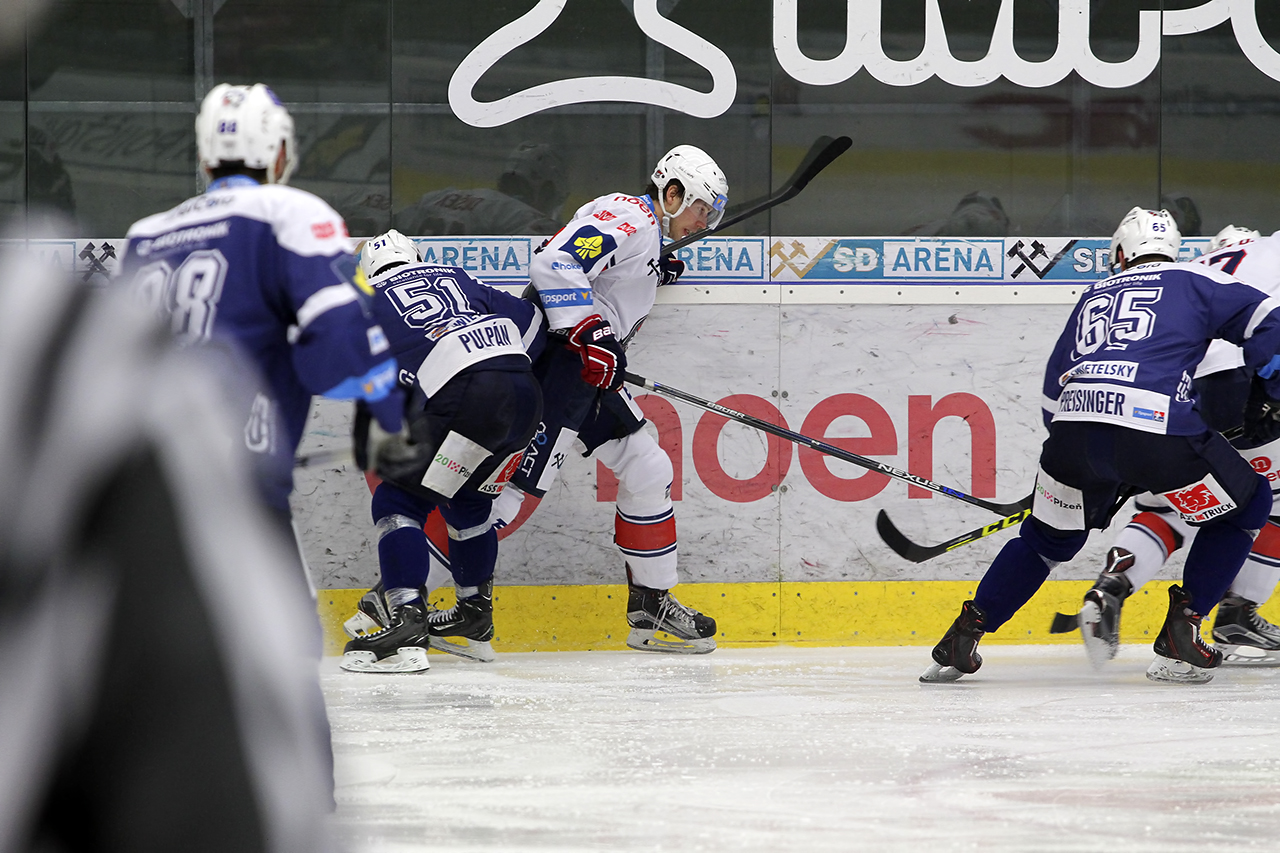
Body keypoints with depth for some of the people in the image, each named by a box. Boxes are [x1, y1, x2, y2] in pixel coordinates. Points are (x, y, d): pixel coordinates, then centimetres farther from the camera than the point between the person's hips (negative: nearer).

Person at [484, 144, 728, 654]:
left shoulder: (649, 238, 23)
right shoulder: (628, 218, -11)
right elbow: (554, 265, -25)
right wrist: (591, 334, -29)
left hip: (589, 372, 11)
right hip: (552, 359, -11)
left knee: (647, 471, 12)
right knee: (518, 479, -16)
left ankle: (651, 609, 20)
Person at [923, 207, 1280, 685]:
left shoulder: (1093, 299, 31)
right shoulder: (1193, 282, 20)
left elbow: (1054, 387, 32)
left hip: (1074, 429, 4)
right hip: (1157, 428, -4)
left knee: (1048, 537, 28)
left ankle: (963, 636, 21)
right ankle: (1181, 634, 11)